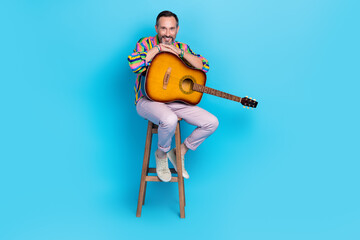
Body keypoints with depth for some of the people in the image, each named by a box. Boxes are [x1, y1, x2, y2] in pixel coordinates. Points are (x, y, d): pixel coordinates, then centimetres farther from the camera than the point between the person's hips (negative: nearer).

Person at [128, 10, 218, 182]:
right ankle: (161, 154, -5)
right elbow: (134, 65, -21)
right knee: (170, 120, -38)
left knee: (212, 123, -8)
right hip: (148, 100, -5)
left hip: (175, 100, 5)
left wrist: (181, 52, -11)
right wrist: (158, 49, -16)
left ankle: (179, 152, 11)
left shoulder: (182, 48, 11)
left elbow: (205, 66, -1)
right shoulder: (146, 44, 0)